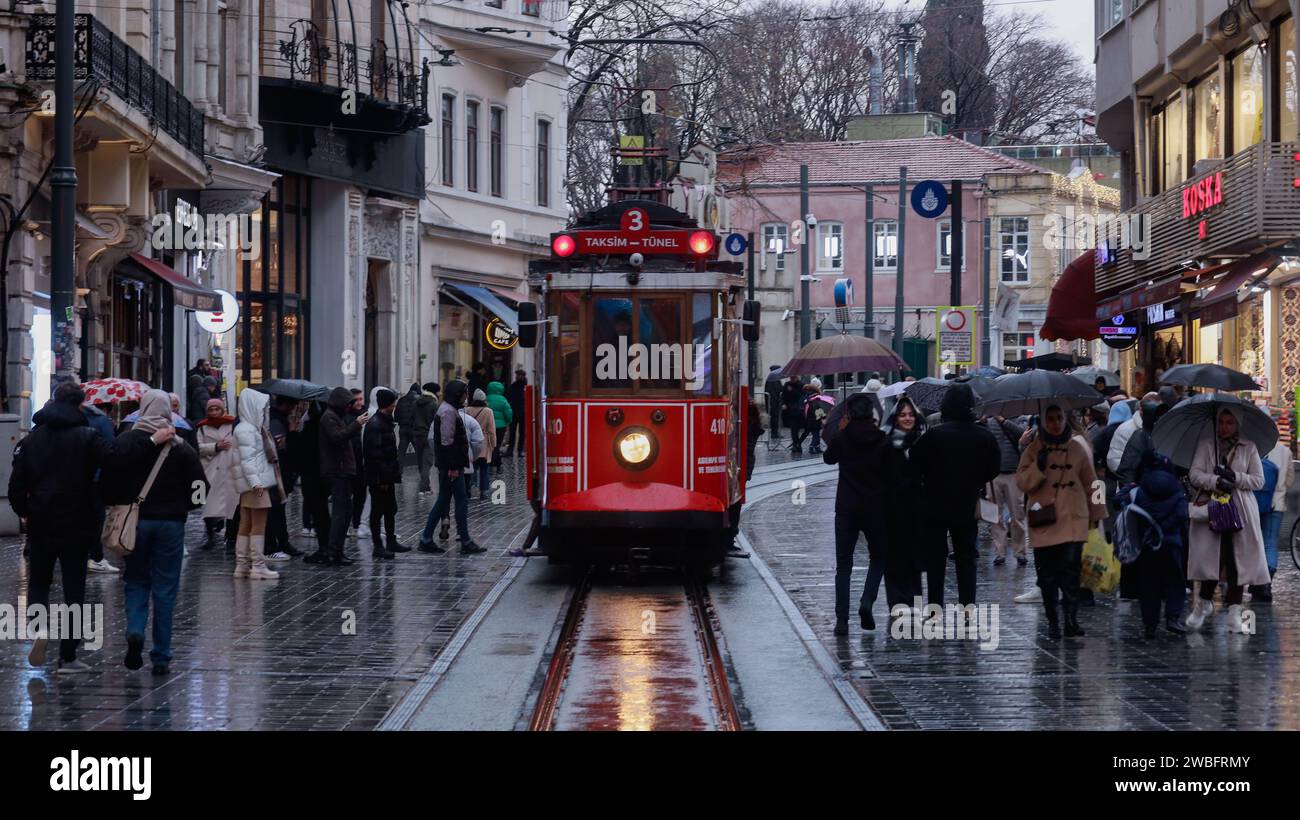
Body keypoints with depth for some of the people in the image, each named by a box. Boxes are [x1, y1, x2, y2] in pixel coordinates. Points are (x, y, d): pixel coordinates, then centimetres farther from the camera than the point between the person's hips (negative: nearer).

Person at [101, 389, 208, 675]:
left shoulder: (124, 442, -4)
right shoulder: (181, 448, -3)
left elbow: (109, 482, -11)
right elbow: (200, 488, -3)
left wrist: (120, 507, 2)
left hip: (135, 522, 0)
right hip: (171, 523, 0)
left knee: (136, 581, 15)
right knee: (165, 589, 6)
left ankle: (135, 631, -12)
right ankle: (161, 658, 6)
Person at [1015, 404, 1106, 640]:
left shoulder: (1077, 448, 10)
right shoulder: (1033, 449, 7)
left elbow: (1090, 484, 16)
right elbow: (1021, 482, 1)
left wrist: (1097, 514, 17)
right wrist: (1038, 467, -14)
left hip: (1073, 520, 0)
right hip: (1043, 521, 1)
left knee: (1070, 570, -14)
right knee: (1047, 574, 3)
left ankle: (1071, 620, -17)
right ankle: (1052, 622, 12)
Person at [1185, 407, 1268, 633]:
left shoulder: (1249, 448, 10)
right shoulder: (1205, 445, 10)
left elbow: (1259, 480, 5)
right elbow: (1194, 474, 0)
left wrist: (1234, 477, -11)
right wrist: (1216, 481, -18)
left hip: (1240, 510, 0)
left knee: (1237, 559, -4)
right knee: (1210, 555, -5)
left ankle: (1234, 612, 1)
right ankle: (1205, 602, 16)